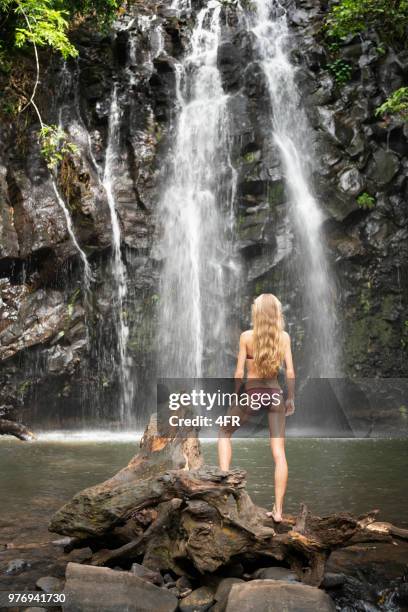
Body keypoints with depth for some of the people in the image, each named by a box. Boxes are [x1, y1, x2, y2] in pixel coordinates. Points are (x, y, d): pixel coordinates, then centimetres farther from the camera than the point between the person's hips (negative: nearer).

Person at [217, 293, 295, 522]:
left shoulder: (247, 336, -5)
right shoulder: (284, 336, 1)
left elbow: (240, 372, -4)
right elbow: (290, 371, 0)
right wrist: (291, 397, 10)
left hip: (252, 393, -2)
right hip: (275, 393, 2)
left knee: (224, 432, 22)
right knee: (279, 452, 3)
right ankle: (278, 510, 5)